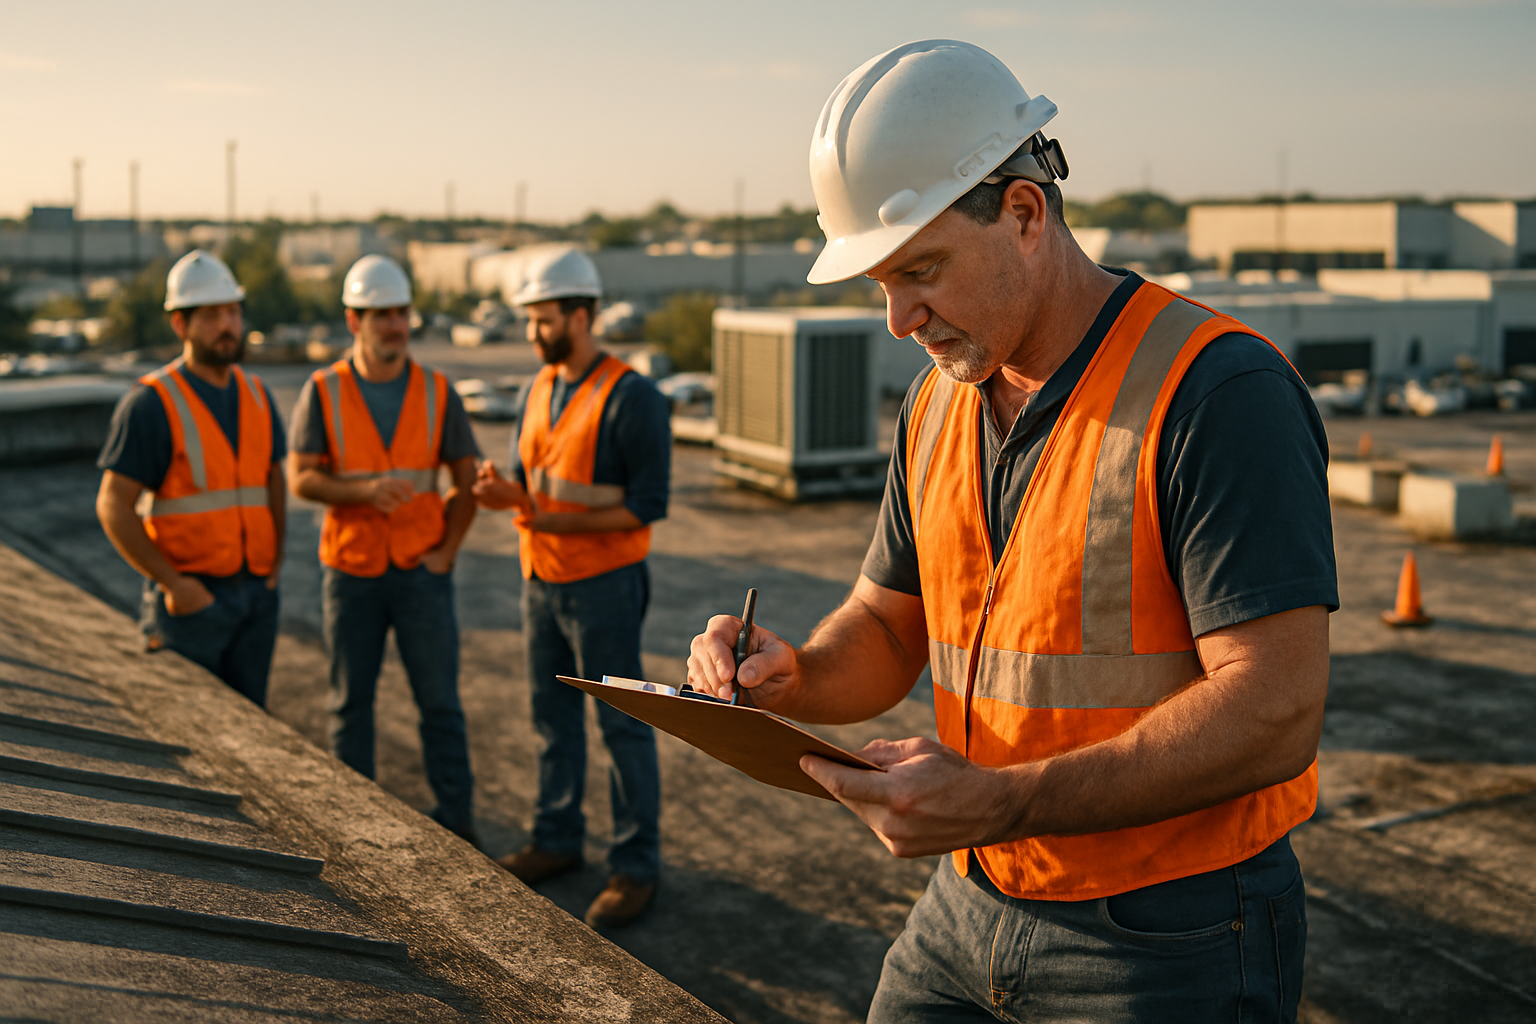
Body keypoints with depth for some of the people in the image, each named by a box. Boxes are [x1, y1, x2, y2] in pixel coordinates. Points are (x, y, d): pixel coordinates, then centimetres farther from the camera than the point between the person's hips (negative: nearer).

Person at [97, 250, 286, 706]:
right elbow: (113, 506, -11)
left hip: (256, 592, 5)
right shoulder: (152, 403, -10)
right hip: (191, 595, -5)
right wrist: (171, 582, -15)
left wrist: (275, 556, 8)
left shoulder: (257, 395, 8)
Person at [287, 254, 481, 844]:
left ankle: (456, 823, 11)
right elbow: (302, 479, -9)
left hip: (421, 573, 0)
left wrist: (447, 551, -4)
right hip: (351, 573, 0)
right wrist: (365, 491, -26)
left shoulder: (436, 392, 0)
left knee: (439, 700, 1)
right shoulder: (323, 392, -3)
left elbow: (466, 479, 4)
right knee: (351, 702, 9)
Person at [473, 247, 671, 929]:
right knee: (553, 718, 16)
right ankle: (557, 841, 30)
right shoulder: (539, 389, 10)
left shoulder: (631, 398, -15)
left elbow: (648, 503, -17)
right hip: (542, 581, 8)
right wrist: (506, 492, -9)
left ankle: (636, 865, 10)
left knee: (623, 725, 1)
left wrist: (561, 520, -20)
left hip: (602, 584, -7)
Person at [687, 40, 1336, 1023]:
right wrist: (789, 676, -10)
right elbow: (887, 631, 13)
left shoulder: (1219, 389, -19)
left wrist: (1000, 803, -31)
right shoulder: (939, 405, 5)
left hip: (1169, 942, -6)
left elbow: (1273, 713, -24)